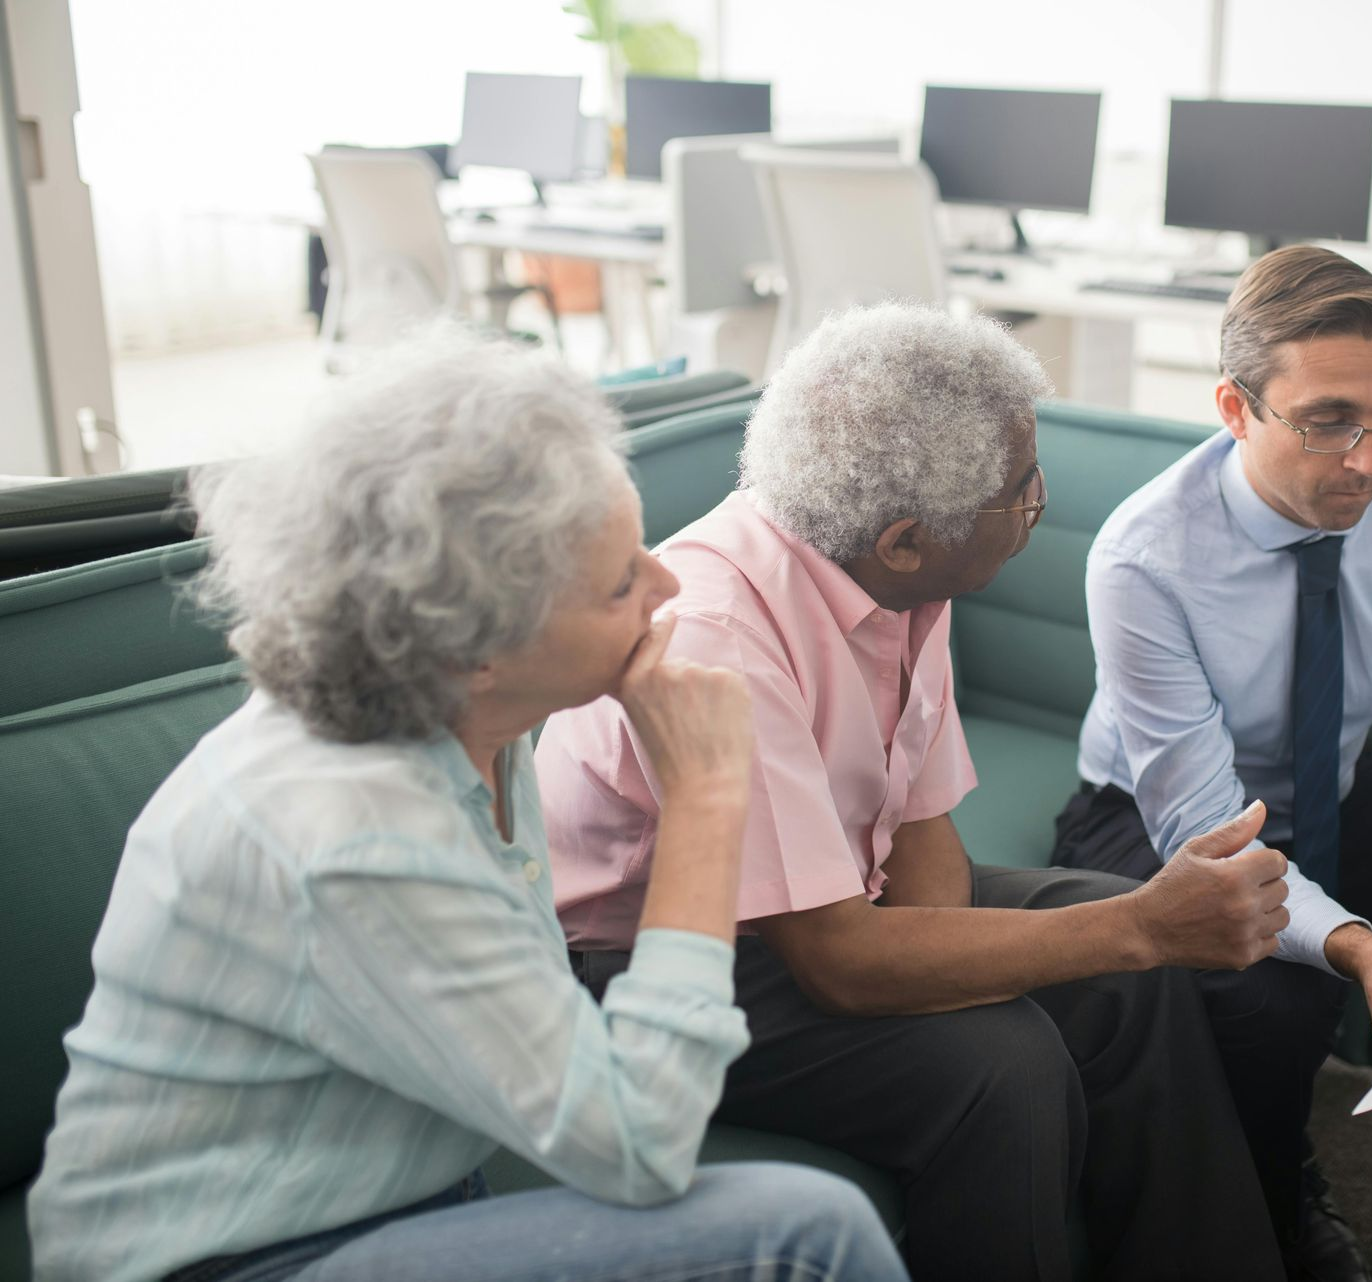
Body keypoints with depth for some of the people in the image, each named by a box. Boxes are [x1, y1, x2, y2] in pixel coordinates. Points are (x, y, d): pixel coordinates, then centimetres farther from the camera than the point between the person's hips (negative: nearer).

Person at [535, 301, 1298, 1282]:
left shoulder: (902, 578, -8)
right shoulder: (715, 633, -34)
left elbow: (920, 826, 1)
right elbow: (838, 958, -33)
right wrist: (1146, 925, -30)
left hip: (834, 895, 8)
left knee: (1132, 978, -4)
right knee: (1001, 1063, -26)